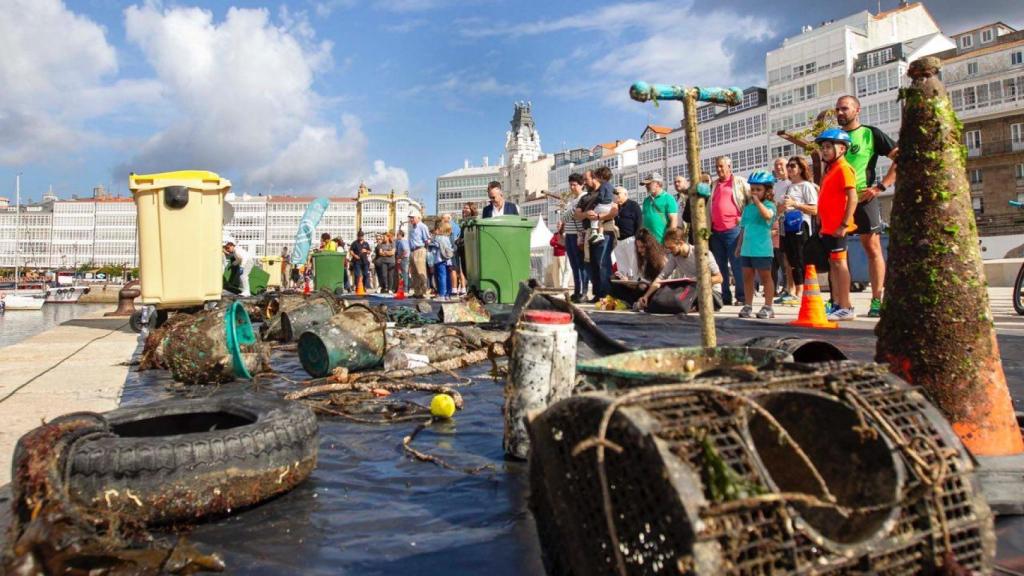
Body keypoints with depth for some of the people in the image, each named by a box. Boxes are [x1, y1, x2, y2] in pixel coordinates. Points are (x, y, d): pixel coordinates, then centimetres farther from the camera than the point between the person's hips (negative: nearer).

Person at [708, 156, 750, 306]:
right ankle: (725, 297, 13)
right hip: (716, 231, 6)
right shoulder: (714, 185, 19)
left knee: (736, 264, -6)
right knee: (720, 265, 7)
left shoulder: (739, 182, 3)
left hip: (733, 229, -6)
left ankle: (741, 296, -1)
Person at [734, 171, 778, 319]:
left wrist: (757, 201, -22)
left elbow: (767, 215, -29)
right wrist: (739, 246, 17)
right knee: (747, 277, 10)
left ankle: (768, 307, 8)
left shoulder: (769, 205, -4)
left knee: (765, 277, 2)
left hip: (762, 249, -6)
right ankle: (748, 305, 19)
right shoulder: (747, 207, 14)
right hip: (746, 249, 6)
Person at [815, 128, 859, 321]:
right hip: (828, 228, 9)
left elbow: (853, 198, -18)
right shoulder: (830, 170, 19)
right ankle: (837, 304, 17)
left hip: (837, 228, -9)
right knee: (833, 264, 11)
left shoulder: (843, 168, -9)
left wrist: (844, 224, -22)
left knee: (839, 263, -8)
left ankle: (846, 308, -6)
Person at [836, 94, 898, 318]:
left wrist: (881, 186, -10)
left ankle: (877, 301, -1)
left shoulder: (870, 134, 2)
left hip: (864, 198, -4)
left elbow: (900, 158, -1)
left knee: (872, 248, -4)